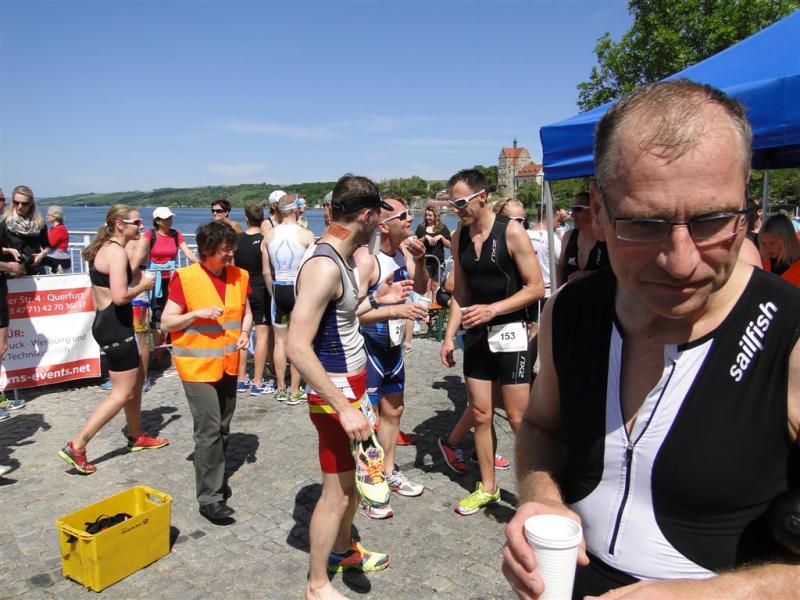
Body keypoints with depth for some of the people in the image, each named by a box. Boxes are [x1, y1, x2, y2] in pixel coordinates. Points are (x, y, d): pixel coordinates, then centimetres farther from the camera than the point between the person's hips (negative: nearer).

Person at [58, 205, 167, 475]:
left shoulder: (105, 249, 14)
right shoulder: (117, 251, -18)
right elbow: (119, 296, -27)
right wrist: (142, 286, -12)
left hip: (105, 322, 11)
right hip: (116, 326, -11)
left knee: (137, 379, 21)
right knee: (123, 392, -3)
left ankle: (136, 437, 33)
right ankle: (77, 445, -1)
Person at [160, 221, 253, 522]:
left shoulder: (239, 276, 4)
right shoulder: (185, 278, -12)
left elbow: (246, 312, 16)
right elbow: (166, 322, -9)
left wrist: (245, 332, -4)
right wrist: (199, 313, -23)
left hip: (228, 365, 6)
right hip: (198, 366, -6)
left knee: (222, 428, 16)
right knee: (208, 429, -8)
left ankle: (214, 476, 35)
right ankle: (210, 498, 2)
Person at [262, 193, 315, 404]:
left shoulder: (269, 235, 1)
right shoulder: (306, 235, -9)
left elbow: (266, 271, 4)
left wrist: (274, 293, 15)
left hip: (278, 289, 3)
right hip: (299, 289, -3)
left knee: (280, 341, 13)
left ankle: (280, 389, 22)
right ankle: (294, 392, 11)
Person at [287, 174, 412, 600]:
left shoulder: (339, 259, 7)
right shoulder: (324, 266, -24)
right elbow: (298, 348, -28)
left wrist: (375, 298, 13)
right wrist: (344, 407, -29)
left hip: (352, 387, 10)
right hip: (335, 394, -10)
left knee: (355, 477, 23)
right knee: (336, 492, 4)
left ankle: (344, 551, 45)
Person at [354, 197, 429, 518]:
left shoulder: (400, 252, 3)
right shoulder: (366, 257, -23)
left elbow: (421, 288, 14)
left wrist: (419, 260, -4)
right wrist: (396, 310, -33)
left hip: (392, 346, 9)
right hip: (368, 348, -9)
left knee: (393, 410, 20)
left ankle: (388, 472, 38)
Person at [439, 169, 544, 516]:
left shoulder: (511, 232, -11)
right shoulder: (459, 237, 7)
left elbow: (536, 288, -11)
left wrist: (492, 309, -19)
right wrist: (450, 335, 5)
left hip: (509, 332, -6)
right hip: (476, 335, 6)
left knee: (518, 419, -2)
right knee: (480, 415, 11)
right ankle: (487, 487, 26)